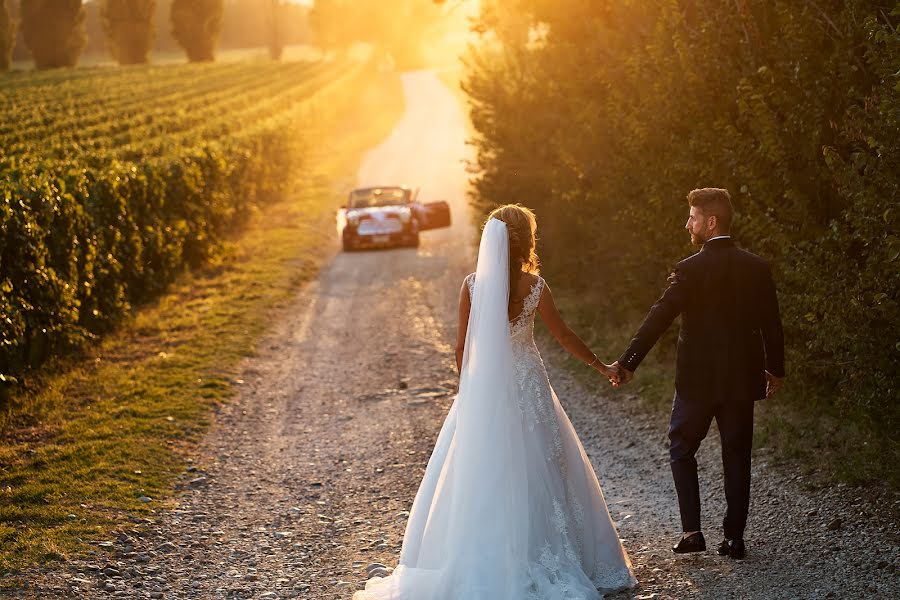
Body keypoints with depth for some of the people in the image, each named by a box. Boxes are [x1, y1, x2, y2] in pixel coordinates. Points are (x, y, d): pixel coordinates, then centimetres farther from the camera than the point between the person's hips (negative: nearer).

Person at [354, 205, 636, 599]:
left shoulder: (473, 285, -5)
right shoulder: (535, 287, -8)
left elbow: (462, 347, 0)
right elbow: (564, 337, 0)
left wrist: (465, 386, 16)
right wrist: (601, 367, 13)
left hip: (482, 388, 1)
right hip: (527, 387, -1)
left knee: (478, 475, 6)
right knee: (535, 473, 9)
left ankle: (482, 567, 6)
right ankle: (538, 561, 12)